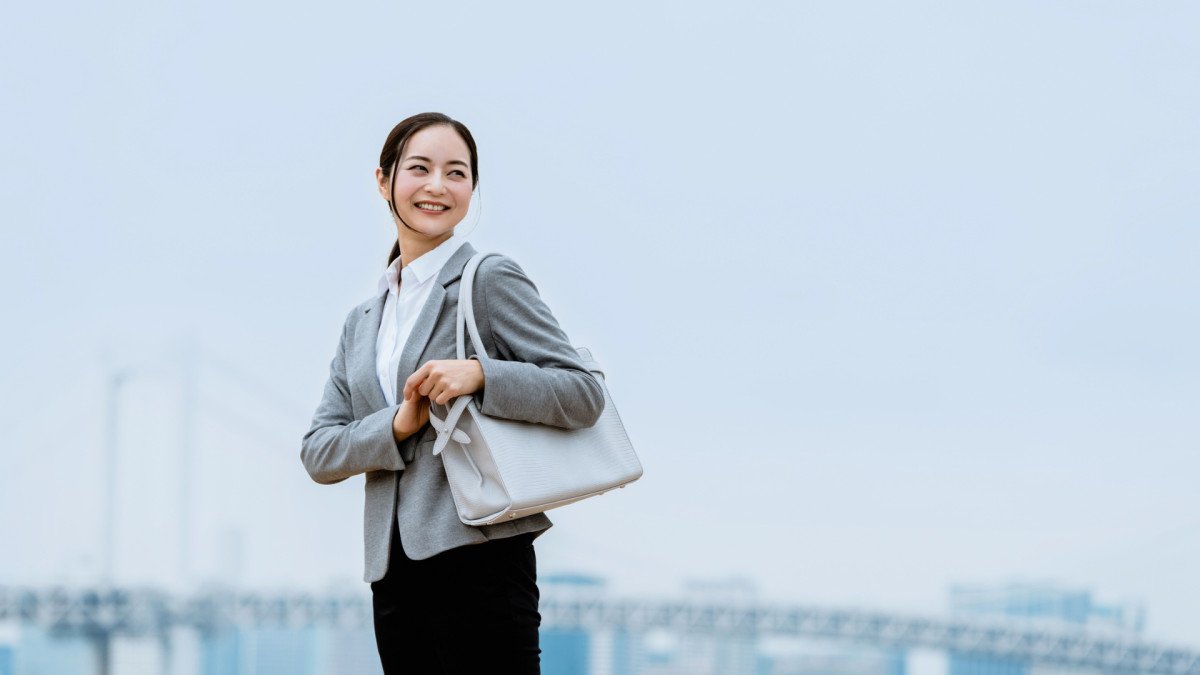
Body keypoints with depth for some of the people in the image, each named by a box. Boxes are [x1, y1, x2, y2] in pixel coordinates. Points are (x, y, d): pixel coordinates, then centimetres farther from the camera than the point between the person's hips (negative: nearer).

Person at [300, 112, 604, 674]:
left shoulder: (490, 281, 0)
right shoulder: (361, 323, 19)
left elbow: (585, 395, -6)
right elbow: (317, 452, 10)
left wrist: (481, 375, -19)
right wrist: (397, 425, -8)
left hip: (480, 561, -6)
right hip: (394, 577, 6)